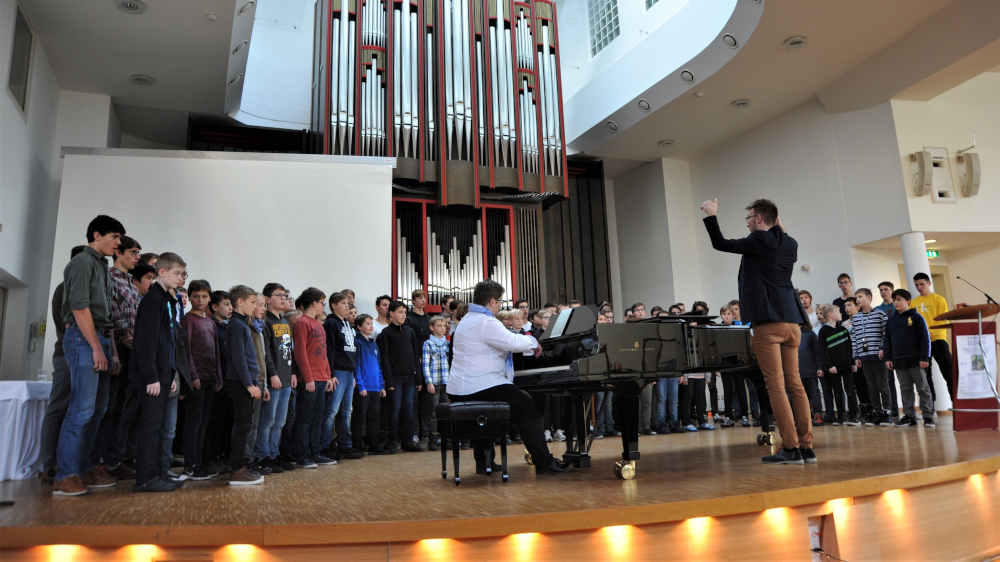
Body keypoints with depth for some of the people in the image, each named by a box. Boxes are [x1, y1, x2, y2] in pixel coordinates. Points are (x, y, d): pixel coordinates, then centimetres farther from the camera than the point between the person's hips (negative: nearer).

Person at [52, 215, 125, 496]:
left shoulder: (101, 266, 22)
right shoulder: (82, 262, -5)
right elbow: (79, 307, -14)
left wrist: (111, 348, 16)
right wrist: (96, 347, -17)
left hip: (99, 339, 9)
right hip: (83, 338, -9)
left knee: (97, 408, 9)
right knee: (82, 408, -12)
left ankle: (85, 469, 16)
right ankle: (66, 476, -7)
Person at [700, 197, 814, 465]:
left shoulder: (758, 240, -6)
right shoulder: (790, 244, 14)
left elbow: (720, 243, -1)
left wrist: (711, 215, 13)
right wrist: (779, 226, 30)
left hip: (768, 322, -8)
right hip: (791, 321, 8)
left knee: (776, 385, -6)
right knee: (794, 384, 9)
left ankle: (791, 448, -7)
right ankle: (806, 447, 11)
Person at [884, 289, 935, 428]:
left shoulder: (916, 317, -2)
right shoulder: (891, 320, 12)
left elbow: (925, 338, -6)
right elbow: (888, 341, 15)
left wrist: (924, 357, -12)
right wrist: (888, 358, 8)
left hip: (915, 360, -5)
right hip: (899, 361, 5)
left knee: (923, 388, 1)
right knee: (905, 390, 8)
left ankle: (928, 415, 6)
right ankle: (909, 415, 13)